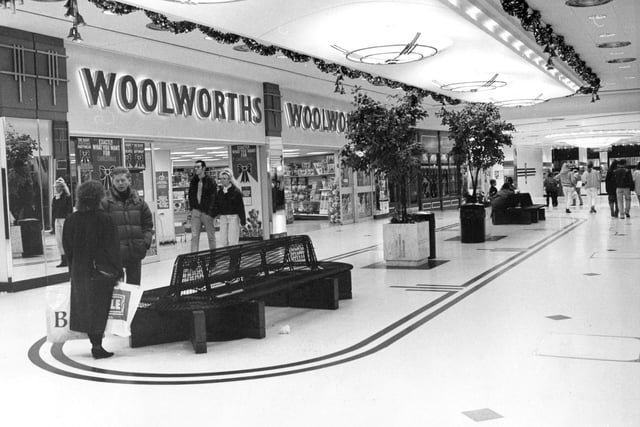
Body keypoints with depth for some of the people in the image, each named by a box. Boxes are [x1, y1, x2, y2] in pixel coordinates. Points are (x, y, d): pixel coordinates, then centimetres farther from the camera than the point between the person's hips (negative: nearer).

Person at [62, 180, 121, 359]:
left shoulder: (71, 220, 1)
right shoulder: (104, 219, -13)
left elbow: (67, 247, 6)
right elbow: (112, 248, -12)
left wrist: (74, 268, 15)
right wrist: (117, 270, -4)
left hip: (79, 271, 4)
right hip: (102, 270, -4)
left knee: (85, 306, 14)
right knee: (99, 307, 2)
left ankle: (95, 344, 21)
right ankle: (97, 346, 3)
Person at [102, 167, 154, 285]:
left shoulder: (139, 202, 8)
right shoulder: (106, 203, -4)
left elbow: (148, 224, 12)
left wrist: (146, 241, 0)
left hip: (136, 252, 4)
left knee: (134, 284, 13)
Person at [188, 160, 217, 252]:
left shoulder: (210, 181, -4)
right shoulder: (193, 181, 11)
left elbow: (213, 197, -8)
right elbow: (190, 195, 16)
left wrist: (209, 211, -13)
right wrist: (192, 208, 6)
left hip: (207, 212, -4)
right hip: (196, 211, 4)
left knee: (211, 237, 4)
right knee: (194, 237, -1)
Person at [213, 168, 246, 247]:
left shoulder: (236, 191, -8)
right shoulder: (220, 191, 8)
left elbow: (240, 206, -8)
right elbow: (216, 205, 14)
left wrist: (243, 220, -9)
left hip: (233, 217, -5)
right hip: (223, 217, 5)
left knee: (232, 241, -6)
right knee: (223, 241, 6)